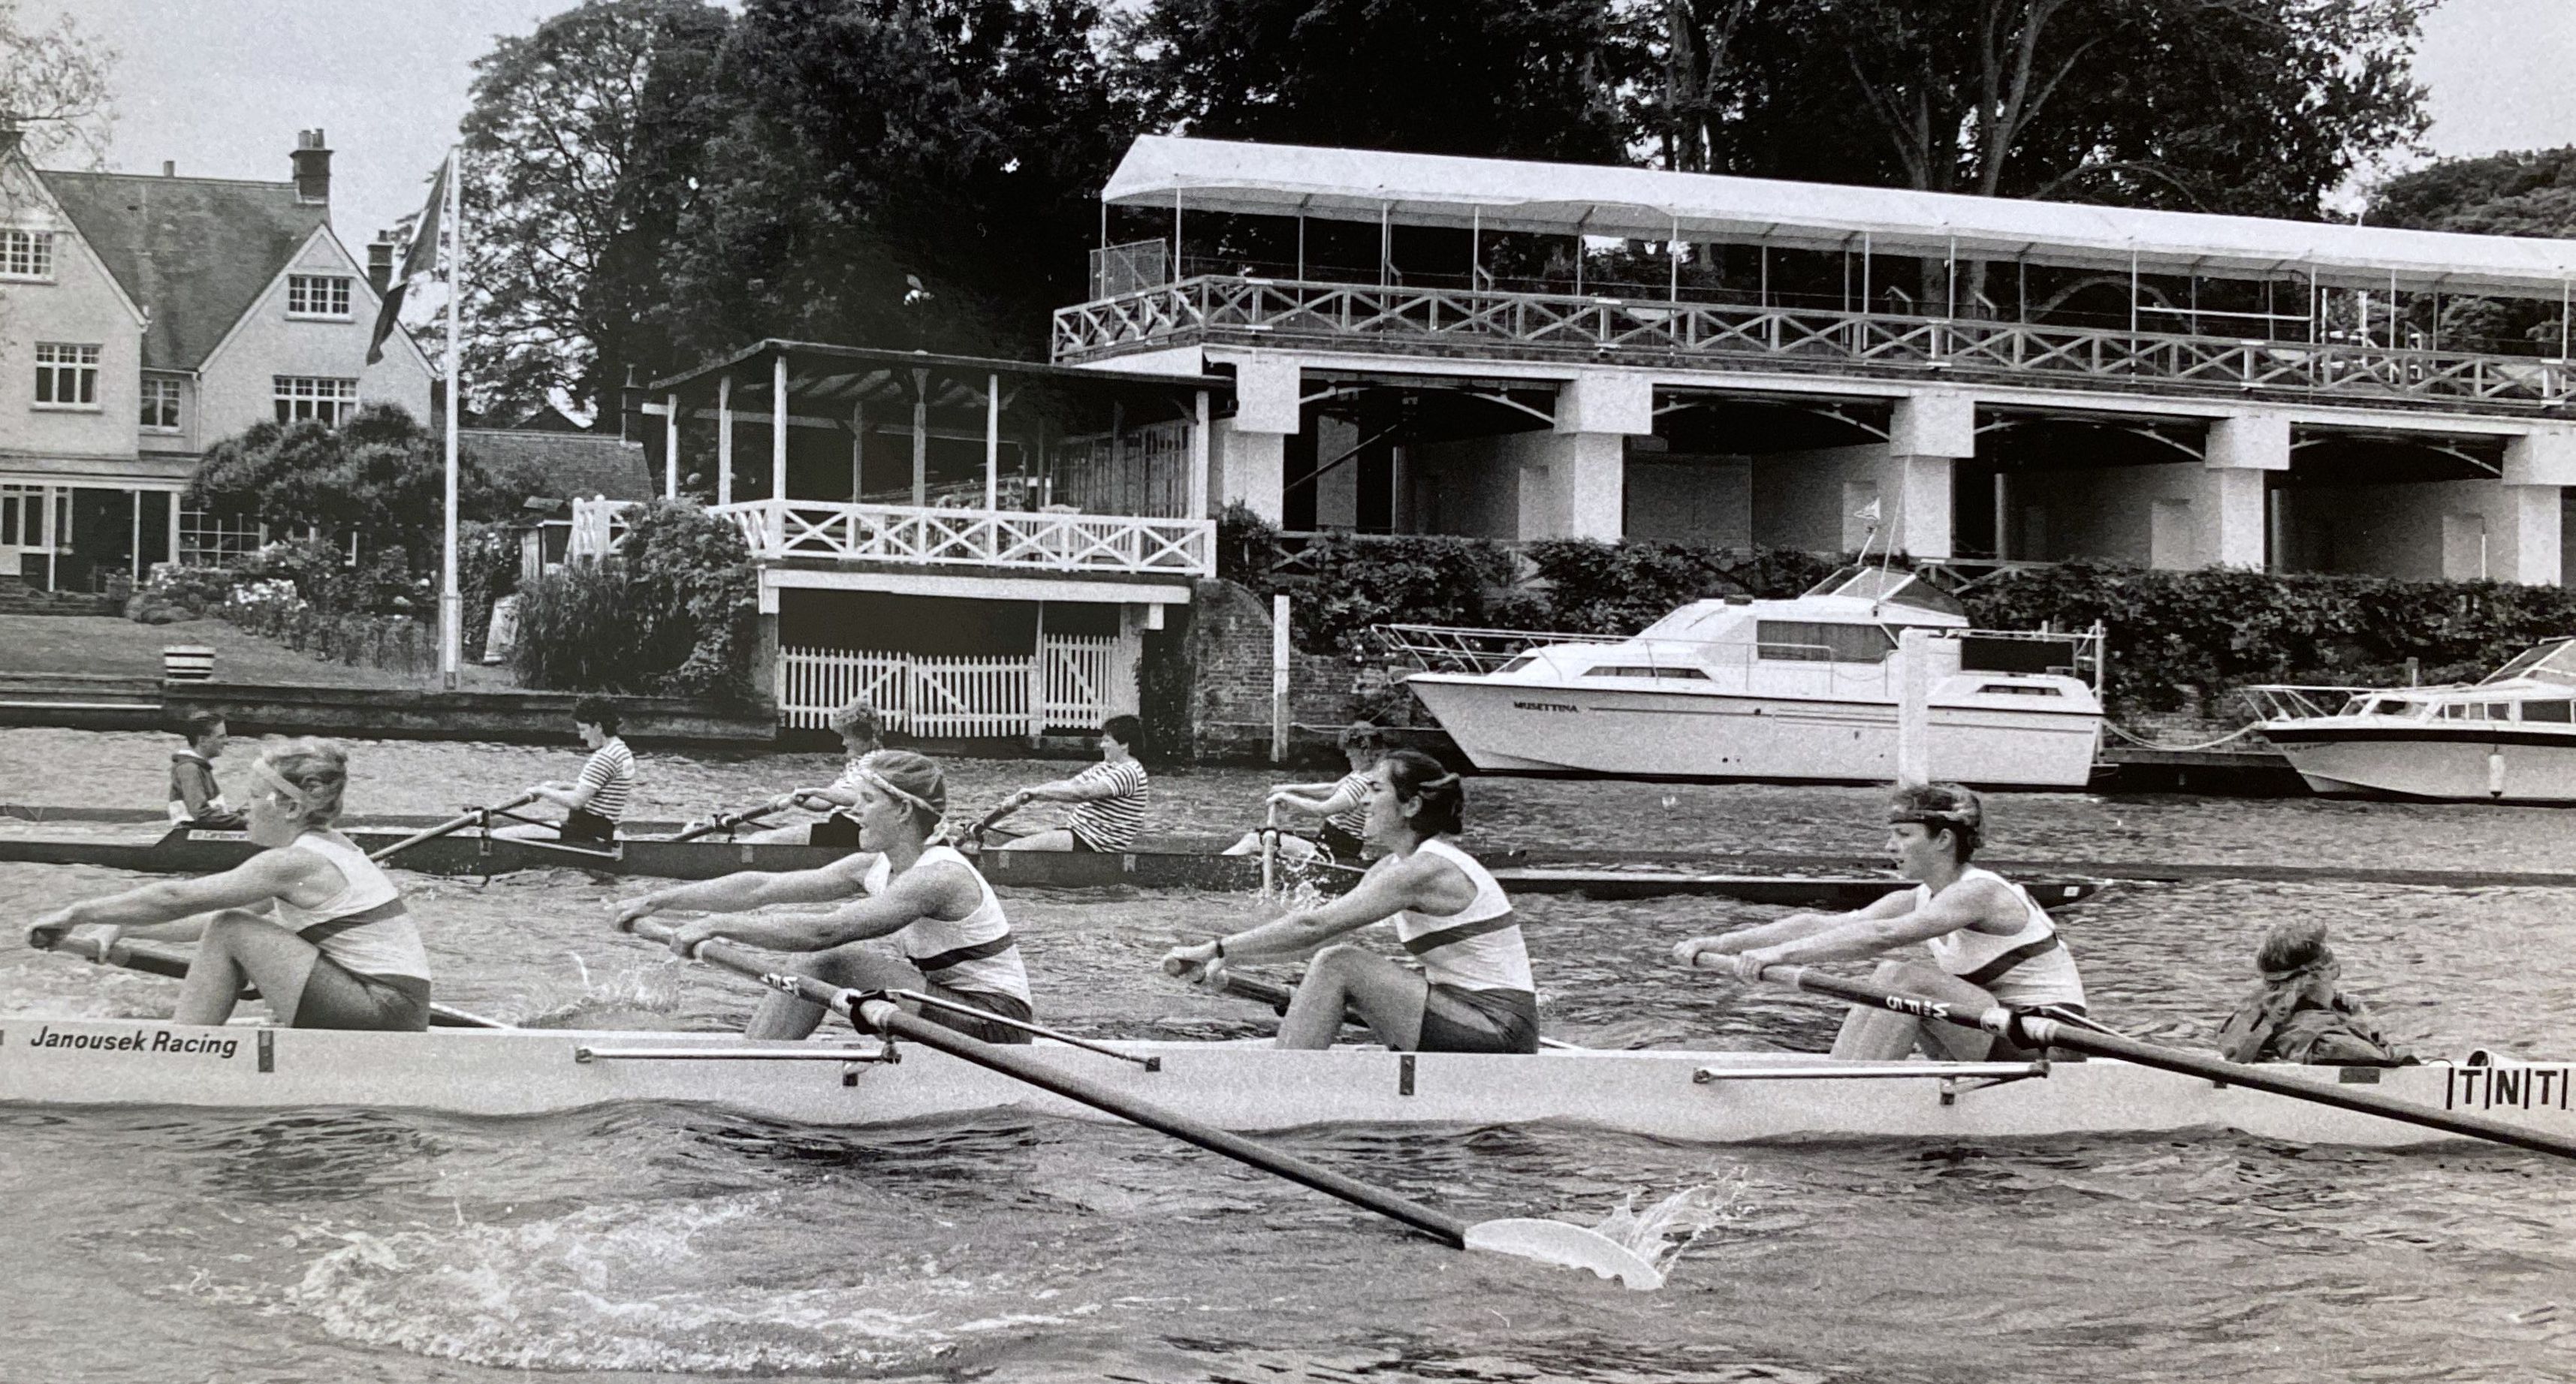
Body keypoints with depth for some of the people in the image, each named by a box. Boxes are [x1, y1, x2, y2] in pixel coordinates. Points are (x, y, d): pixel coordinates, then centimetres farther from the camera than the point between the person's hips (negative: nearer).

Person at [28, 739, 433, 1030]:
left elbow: (177, 898, -13)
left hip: (384, 1017, -10)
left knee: (230, 934, -8)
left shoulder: (294, 863, -13)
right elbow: (215, 916, 20)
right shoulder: (326, 848, 16)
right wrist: (125, 928, 15)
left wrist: (77, 913, -5)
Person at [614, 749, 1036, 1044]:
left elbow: (822, 933, -30)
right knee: (807, 962, 1)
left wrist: (720, 926, -27)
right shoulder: (876, 868, 6)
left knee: (823, 960, -19)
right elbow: (763, 888, 5)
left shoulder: (938, 876, -21)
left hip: (995, 1027, -9)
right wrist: (662, 899, 2)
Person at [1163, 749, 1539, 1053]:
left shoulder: (1426, 871, -17)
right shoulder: (1395, 867, 12)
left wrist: (1218, 949, -16)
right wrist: (1227, 956, 4)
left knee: (1338, 966, -14)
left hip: (1500, 1036, -10)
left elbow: (1314, 927, -20)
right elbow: (1315, 925, 14)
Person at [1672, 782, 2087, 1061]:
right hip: (2001, 1035, 9)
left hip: (2049, 1042, -9)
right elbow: (1821, 925, -1)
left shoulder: (1980, 894, -18)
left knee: (1901, 977, -24)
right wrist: (1721, 944, -10)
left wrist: (1784, 953, -40)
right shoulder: (1921, 900, 7)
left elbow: (1881, 935, -33)